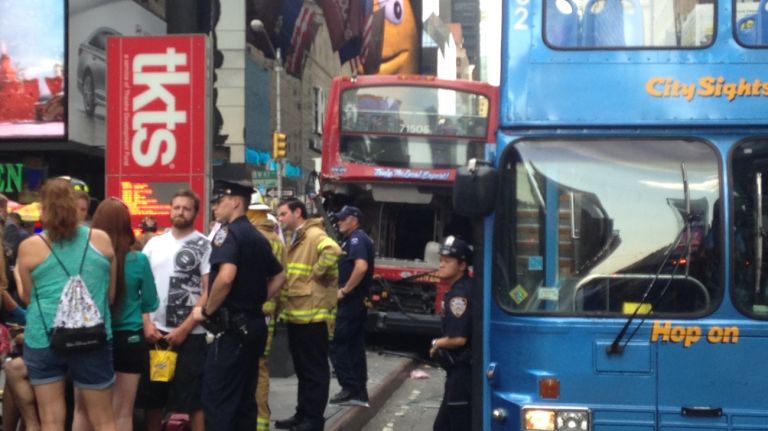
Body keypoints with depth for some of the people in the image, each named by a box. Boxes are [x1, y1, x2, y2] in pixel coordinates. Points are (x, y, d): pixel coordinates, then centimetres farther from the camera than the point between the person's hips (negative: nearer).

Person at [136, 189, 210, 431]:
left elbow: (209, 291, -8)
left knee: (193, 400, -2)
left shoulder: (204, 246, -3)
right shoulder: (154, 244, 10)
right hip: (155, 333, 4)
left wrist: (184, 329, -12)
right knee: (151, 397, 11)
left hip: (190, 335, -4)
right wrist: (147, 323, -2)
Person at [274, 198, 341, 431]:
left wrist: (315, 275, -21)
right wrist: (283, 305, 15)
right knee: (302, 368, 15)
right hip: (295, 313, 10)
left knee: (315, 369, -1)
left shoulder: (314, 235, -12)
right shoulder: (294, 239, 19)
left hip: (313, 313, -10)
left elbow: (333, 251, -33)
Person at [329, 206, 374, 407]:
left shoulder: (356, 239, -13)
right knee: (355, 345, 9)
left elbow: (361, 267, -28)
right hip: (358, 301, 10)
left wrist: (344, 290, -22)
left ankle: (350, 389, -7)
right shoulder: (358, 239, 18)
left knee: (335, 343, -7)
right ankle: (359, 393, 11)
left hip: (350, 301, -10)